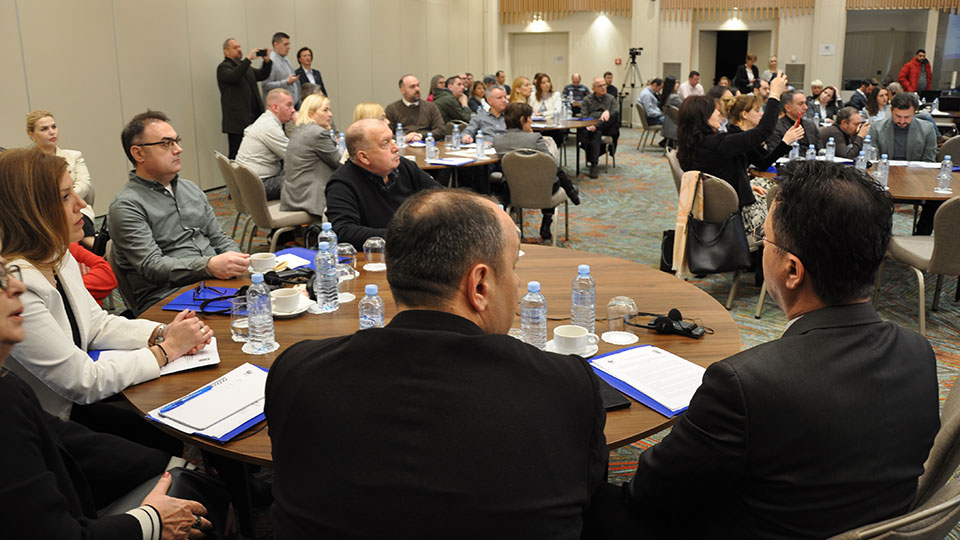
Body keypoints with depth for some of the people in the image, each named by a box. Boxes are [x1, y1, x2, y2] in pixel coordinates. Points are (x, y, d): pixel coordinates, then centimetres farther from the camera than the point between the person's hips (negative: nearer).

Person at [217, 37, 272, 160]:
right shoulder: (223, 67, -4)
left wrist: (267, 61, 1)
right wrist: (248, 59, -24)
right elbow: (234, 76, -24)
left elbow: (262, 75, 18)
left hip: (253, 119, 8)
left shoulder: (244, 66, 21)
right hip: (237, 121, -7)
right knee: (236, 154, -7)